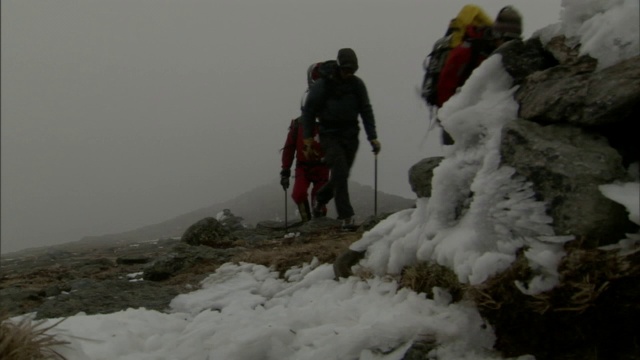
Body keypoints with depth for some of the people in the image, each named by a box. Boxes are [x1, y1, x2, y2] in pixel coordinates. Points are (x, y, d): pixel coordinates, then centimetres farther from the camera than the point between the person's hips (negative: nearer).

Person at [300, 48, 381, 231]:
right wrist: (308, 136, -2)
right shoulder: (322, 84, -9)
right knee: (340, 174, -15)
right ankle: (346, 217, -12)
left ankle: (320, 198, 38)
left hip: (350, 135, 4)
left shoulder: (357, 84, 1)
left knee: (342, 175, 10)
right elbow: (308, 110, 0)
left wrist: (372, 137, 1)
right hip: (330, 135, -4)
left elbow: (366, 110, 7)